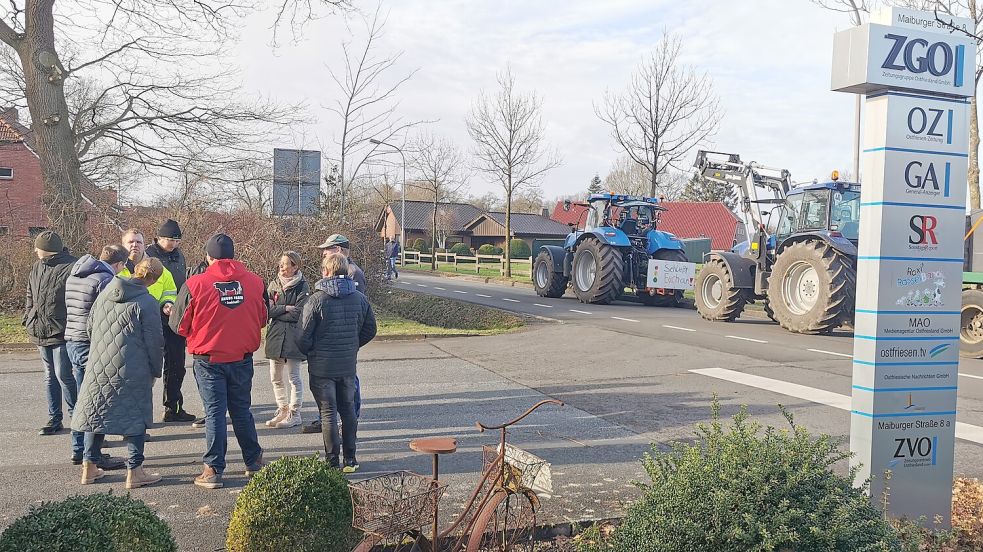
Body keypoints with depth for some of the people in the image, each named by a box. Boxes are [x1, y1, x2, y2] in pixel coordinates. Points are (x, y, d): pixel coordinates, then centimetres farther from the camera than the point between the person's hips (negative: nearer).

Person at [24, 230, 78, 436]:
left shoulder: (71, 268, -15)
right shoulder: (37, 267, 12)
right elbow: (31, 296, 23)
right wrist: (28, 319, 15)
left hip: (62, 334, -8)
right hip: (42, 333, 8)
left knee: (63, 375, -7)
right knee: (50, 377, 14)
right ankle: (54, 419, 24)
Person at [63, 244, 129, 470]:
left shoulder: (73, 277, 15)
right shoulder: (105, 280, -14)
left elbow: (68, 310, 19)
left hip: (72, 342, 9)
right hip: (92, 346, -9)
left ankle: (79, 450, 23)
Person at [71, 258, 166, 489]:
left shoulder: (105, 294, 7)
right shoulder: (147, 303, -13)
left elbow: (90, 326, 17)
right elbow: (154, 341, -10)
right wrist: (156, 371, 2)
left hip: (98, 366, 6)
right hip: (132, 371, -6)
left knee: (96, 413, 15)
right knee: (135, 416, 5)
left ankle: (89, 468, 23)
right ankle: (134, 472, 8)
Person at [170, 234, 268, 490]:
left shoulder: (194, 284, -12)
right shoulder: (255, 282, -4)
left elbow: (179, 325, -4)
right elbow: (262, 319, 9)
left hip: (208, 360, -3)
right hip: (242, 358, 3)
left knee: (214, 413, 5)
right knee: (242, 410, 17)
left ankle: (213, 471, 8)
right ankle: (254, 462, 26)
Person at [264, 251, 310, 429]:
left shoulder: (302, 287, -5)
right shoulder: (274, 284, 9)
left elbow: (297, 314, -14)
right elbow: (267, 309, -2)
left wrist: (276, 311, -7)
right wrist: (285, 308, -12)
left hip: (293, 336, -6)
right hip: (275, 335, 6)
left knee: (293, 377, -2)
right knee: (275, 377, 11)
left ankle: (294, 414, 8)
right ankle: (283, 411, 25)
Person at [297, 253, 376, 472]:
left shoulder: (315, 300, -14)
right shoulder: (359, 299, 0)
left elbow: (302, 337, -13)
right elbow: (370, 329, 9)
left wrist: (310, 353, 6)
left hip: (322, 366, -4)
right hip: (348, 365, 4)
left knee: (328, 413, 3)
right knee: (348, 410, 15)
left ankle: (332, 462, 7)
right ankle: (350, 460, 20)